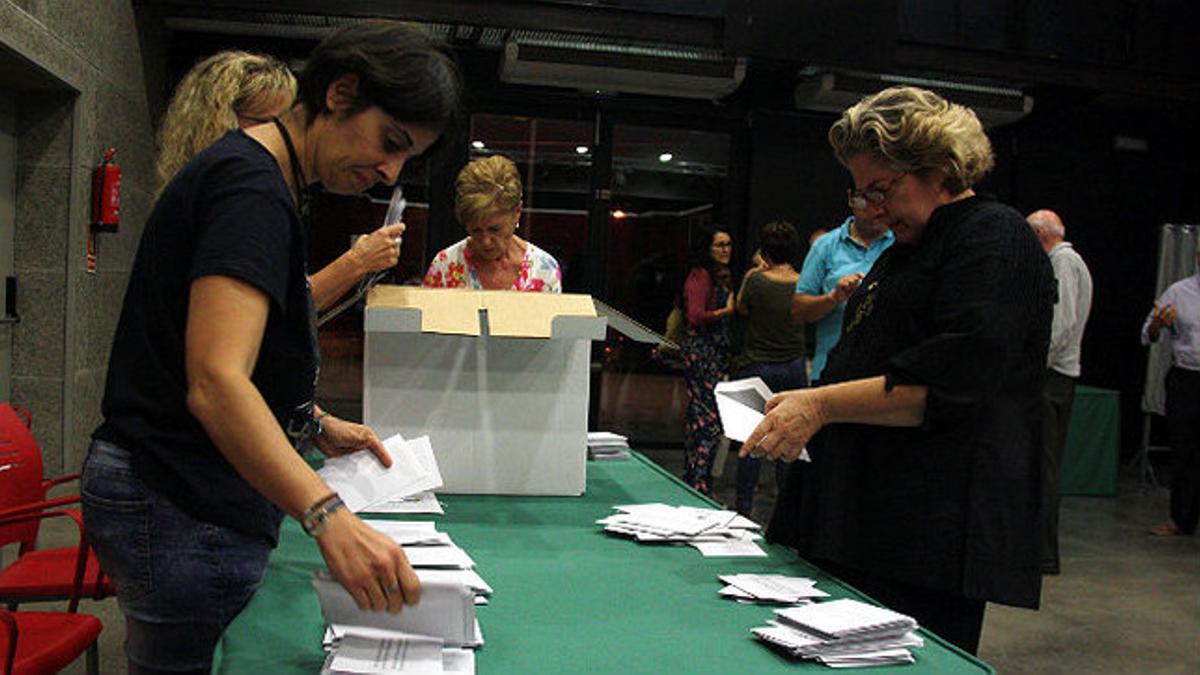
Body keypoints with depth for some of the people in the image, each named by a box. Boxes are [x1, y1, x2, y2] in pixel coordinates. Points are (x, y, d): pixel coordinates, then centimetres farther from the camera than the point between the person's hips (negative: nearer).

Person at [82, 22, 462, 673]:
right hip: (183, 511, -10)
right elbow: (214, 382, -32)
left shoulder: (247, 173, 14)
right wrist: (329, 519, -42)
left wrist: (314, 425, 13)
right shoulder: (253, 189, -19)